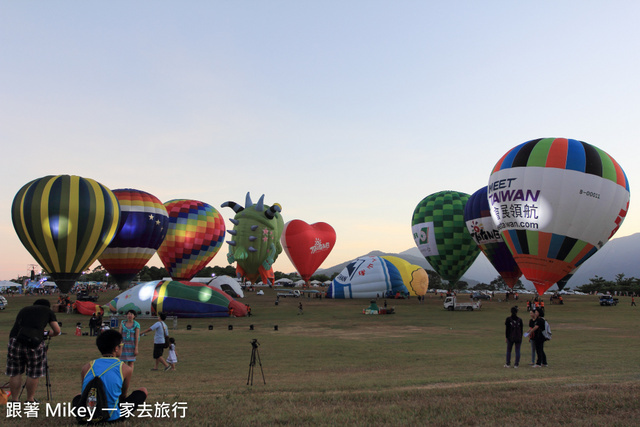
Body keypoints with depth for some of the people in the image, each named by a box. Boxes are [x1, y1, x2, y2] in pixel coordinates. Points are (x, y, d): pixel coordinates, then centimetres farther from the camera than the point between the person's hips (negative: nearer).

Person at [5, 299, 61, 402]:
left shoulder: (23, 310, 29)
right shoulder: (47, 310, 20)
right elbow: (57, 331, 16)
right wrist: (48, 334, 36)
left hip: (15, 339, 3)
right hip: (34, 342, -3)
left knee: (15, 373, 14)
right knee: (34, 374, 12)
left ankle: (14, 400, 20)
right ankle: (30, 400, 22)